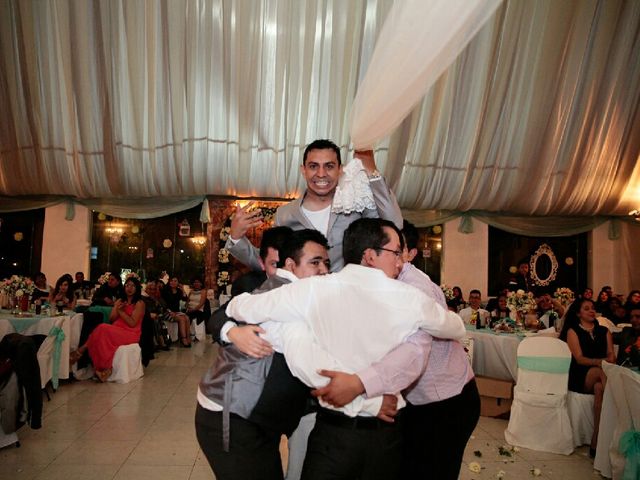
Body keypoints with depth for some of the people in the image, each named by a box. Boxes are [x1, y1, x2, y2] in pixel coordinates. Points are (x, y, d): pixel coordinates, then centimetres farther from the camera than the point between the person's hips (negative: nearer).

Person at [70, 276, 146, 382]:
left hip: (130, 334, -6)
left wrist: (121, 311, -7)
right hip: (116, 331, 6)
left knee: (103, 329, -30)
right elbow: (111, 320, 15)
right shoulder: (120, 301, 22)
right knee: (103, 329, -30)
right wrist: (117, 309, -3)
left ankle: (81, 351, -19)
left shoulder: (139, 303, 1)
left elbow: (132, 323, -9)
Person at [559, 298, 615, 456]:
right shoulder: (573, 331, 10)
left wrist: (608, 361, -16)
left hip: (600, 374, 3)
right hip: (579, 378, -3)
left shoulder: (604, 331, 22)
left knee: (599, 388, -36)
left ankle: (596, 441, -40)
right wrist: (599, 362, -24)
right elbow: (579, 358, -4)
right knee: (602, 371, -36)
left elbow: (611, 356, 10)